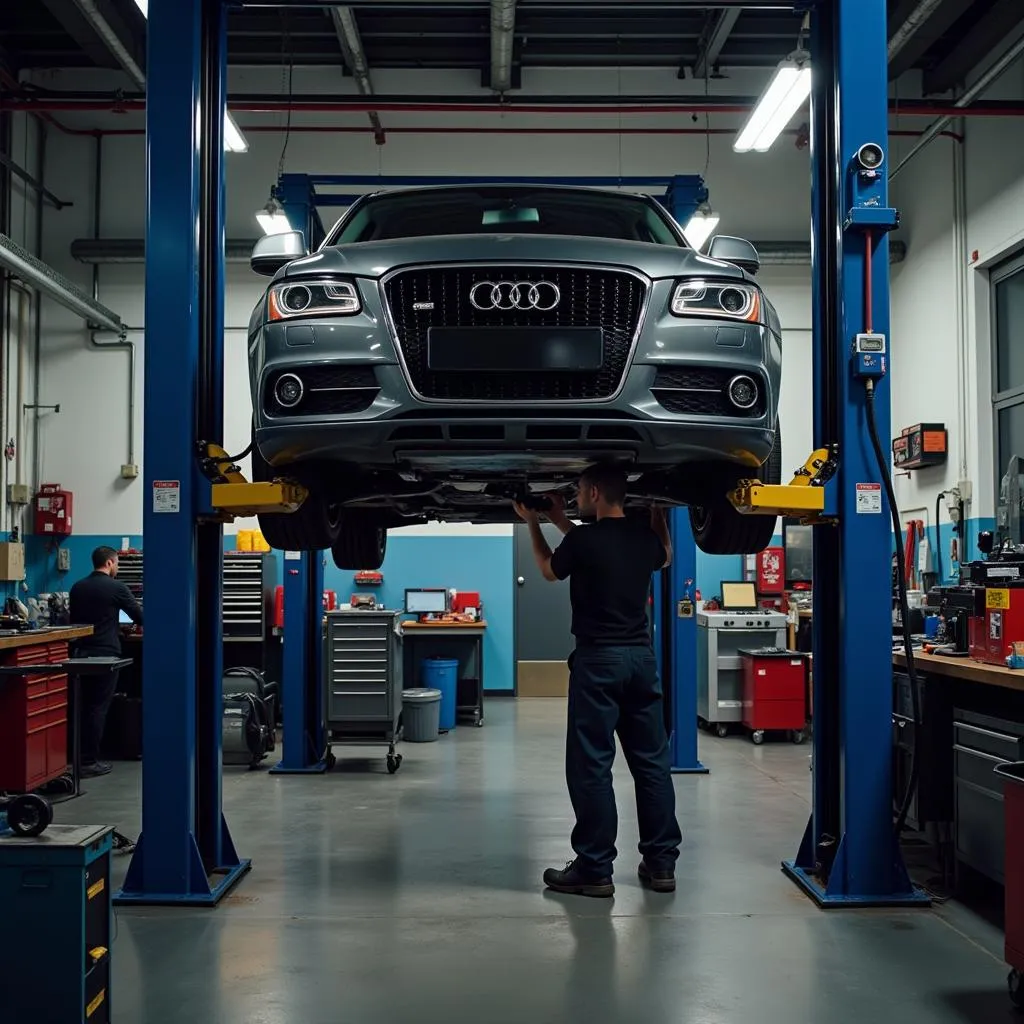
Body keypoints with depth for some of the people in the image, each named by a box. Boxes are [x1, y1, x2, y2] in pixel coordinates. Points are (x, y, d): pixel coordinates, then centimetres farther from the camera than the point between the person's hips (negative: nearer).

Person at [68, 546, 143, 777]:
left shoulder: (77, 588, 9)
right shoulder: (115, 587, -8)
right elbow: (139, 616, -2)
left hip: (81, 653, 6)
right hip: (105, 654, -6)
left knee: (84, 706, 13)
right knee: (98, 707, -2)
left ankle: (80, 756, 16)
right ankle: (89, 762, -1)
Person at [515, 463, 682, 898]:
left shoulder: (583, 540, -11)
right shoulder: (645, 536, 4)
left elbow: (550, 569, 9)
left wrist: (534, 524, 25)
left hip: (598, 659, -6)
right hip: (642, 656, 6)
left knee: (591, 767, 0)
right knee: (652, 762, 10)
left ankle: (594, 870, 2)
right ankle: (661, 863, 14)